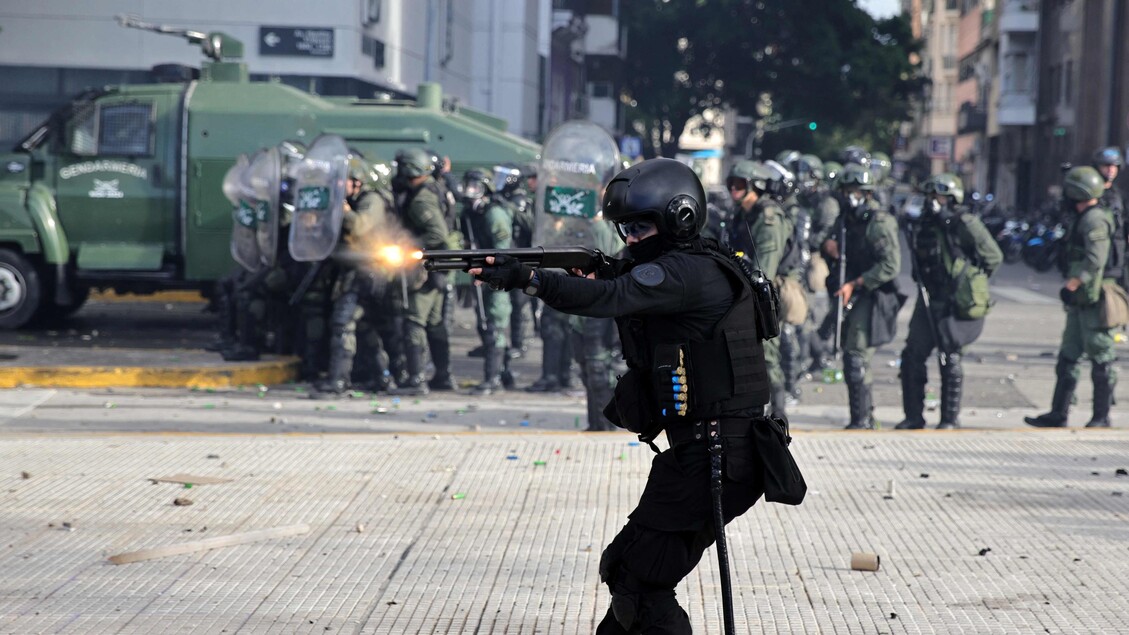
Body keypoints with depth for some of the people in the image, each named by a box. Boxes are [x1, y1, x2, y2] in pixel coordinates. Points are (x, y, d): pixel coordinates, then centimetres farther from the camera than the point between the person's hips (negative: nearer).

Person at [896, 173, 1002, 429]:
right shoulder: (923, 225, 10)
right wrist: (923, 284, 12)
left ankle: (950, 417, 9)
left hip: (954, 303, -6)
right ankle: (913, 416, 11)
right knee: (912, 355, 3)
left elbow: (993, 256, -6)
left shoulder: (965, 224, -10)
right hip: (928, 300, 6)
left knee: (950, 360, -1)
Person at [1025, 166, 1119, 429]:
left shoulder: (1095, 220, -15)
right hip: (1080, 303, 10)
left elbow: (1095, 260, -26)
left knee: (1101, 359, -2)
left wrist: (1073, 284, -30)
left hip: (1094, 300, -10)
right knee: (1067, 358, 11)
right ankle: (1058, 415, 14)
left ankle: (1101, 417, 3)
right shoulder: (1082, 219, 17)